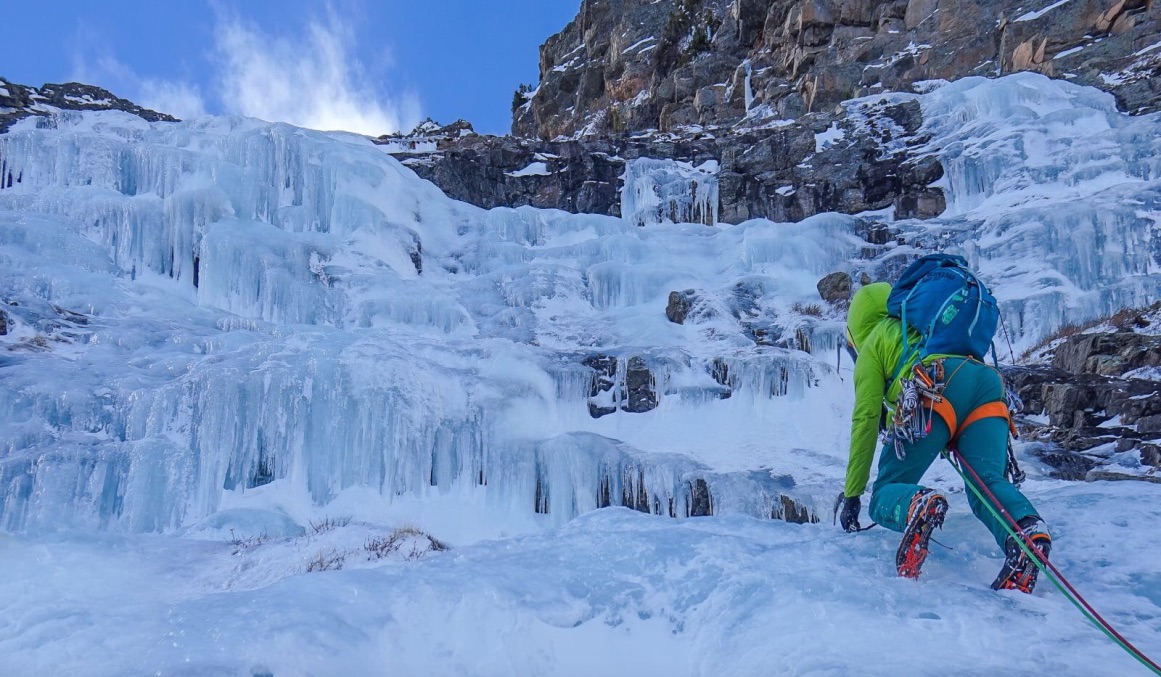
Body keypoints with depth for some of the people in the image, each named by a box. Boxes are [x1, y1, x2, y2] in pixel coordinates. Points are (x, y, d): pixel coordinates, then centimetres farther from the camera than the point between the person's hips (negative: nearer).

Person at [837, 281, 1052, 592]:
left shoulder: (872, 342, 27)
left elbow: (866, 419, 16)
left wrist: (851, 495, 17)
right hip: (988, 379, 5)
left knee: (886, 493, -1)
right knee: (986, 481, -8)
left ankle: (917, 506, -36)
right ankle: (1028, 529, -41)